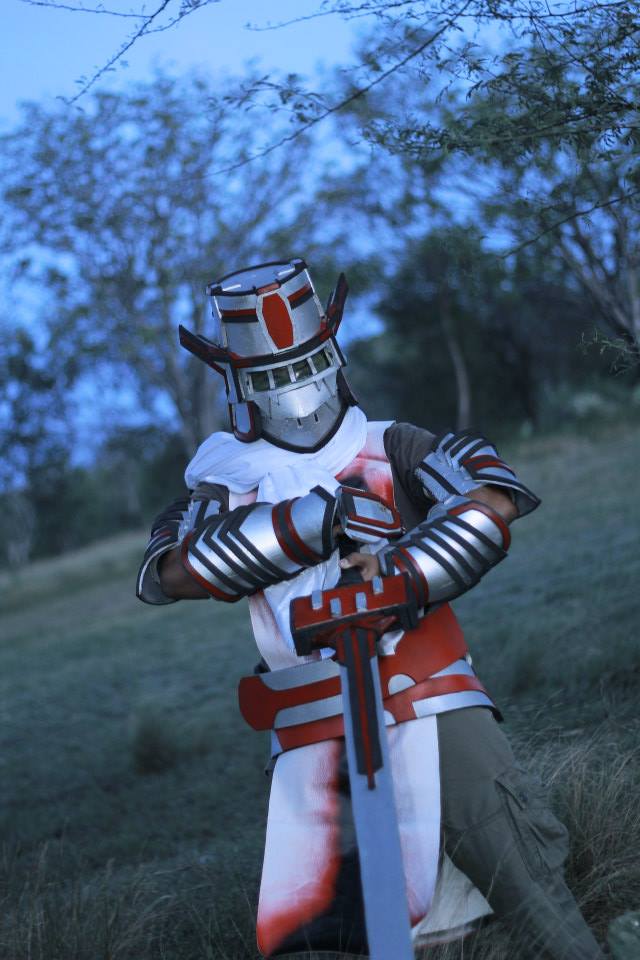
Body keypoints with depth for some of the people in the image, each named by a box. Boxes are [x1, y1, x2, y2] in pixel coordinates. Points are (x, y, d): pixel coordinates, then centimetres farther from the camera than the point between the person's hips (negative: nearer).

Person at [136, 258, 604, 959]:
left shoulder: (386, 448, 11)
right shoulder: (224, 485, 14)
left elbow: (495, 499, -4)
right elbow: (168, 572, -6)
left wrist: (405, 572, -17)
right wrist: (304, 523, -13)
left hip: (423, 699, -2)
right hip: (310, 736, 2)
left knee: (517, 866, -12)